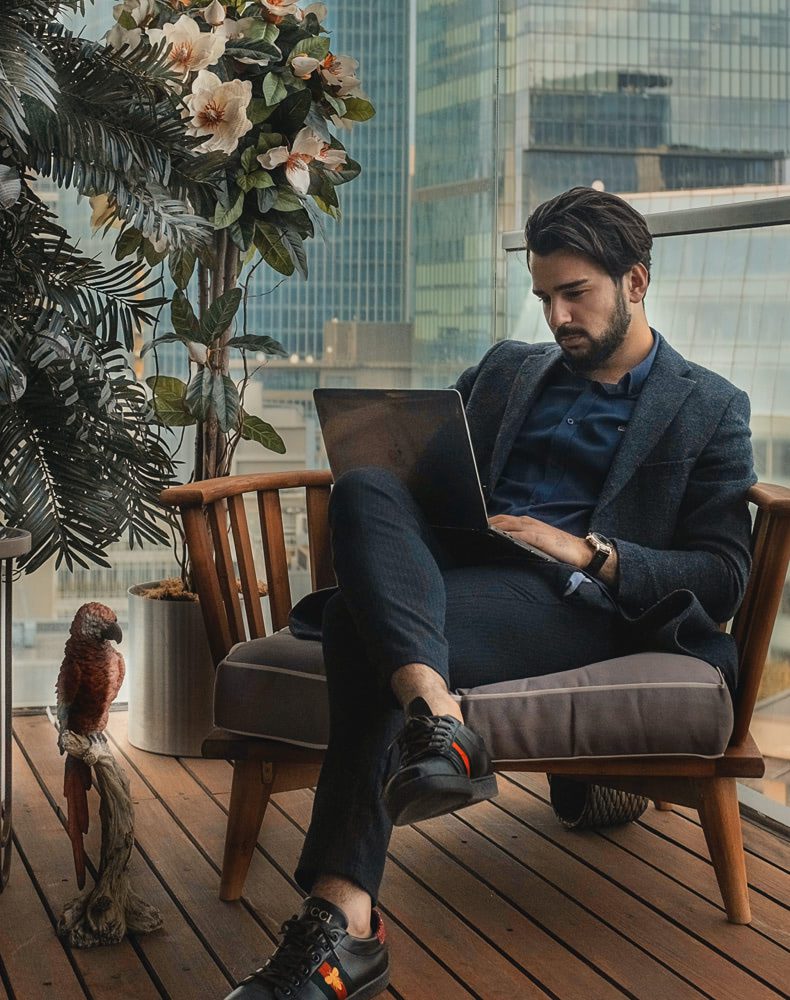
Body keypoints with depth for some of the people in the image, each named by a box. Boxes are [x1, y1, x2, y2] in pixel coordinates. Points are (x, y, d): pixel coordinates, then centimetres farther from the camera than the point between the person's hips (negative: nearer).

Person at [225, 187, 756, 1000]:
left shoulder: (709, 409, 15)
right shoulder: (506, 370, 31)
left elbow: (723, 577, 6)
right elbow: (421, 458, 32)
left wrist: (589, 553, -9)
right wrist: (383, 520, 5)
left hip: (570, 605, -5)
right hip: (448, 570, 5)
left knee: (365, 630, -35)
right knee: (364, 489, -31)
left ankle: (342, 922, -43)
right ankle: (435, 717, -54)